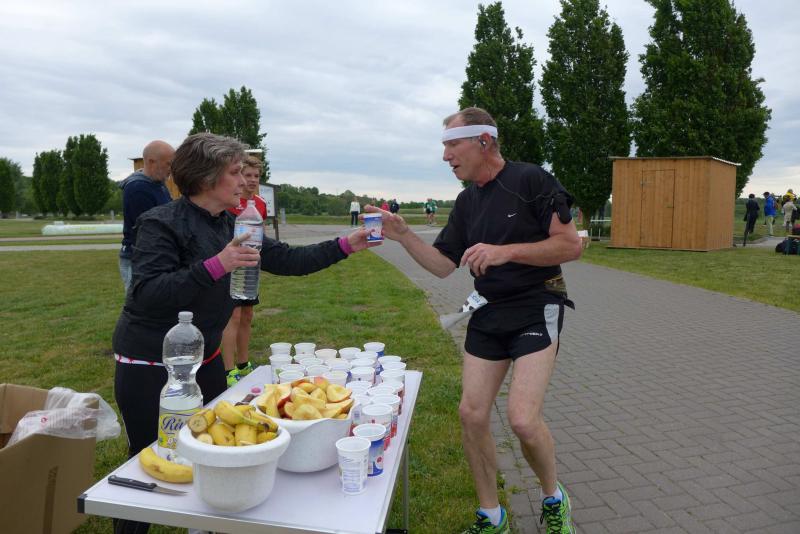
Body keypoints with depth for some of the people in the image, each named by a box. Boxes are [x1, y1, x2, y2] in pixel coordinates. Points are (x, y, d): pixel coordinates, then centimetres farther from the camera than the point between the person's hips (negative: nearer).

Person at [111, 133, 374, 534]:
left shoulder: (230, 226, 3)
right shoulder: (161, 224, -18)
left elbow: (287, 260, 4)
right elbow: (147, 294, -27)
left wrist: (345, 246, 0)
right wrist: (215, 266, -35)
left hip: (204, 359, 7)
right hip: (150, 365, -7)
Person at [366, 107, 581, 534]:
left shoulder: (531, 180, -10)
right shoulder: (467, 201, 9)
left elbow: (571, 245, -13)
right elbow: (442, 265, 8)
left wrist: (505, 251, -23)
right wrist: (402, 235, -6)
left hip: (536, 308, -6)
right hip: (488, 313, 6)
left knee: (523, 419, -16)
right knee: (471, 413, 2)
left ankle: (554, 500, 17)